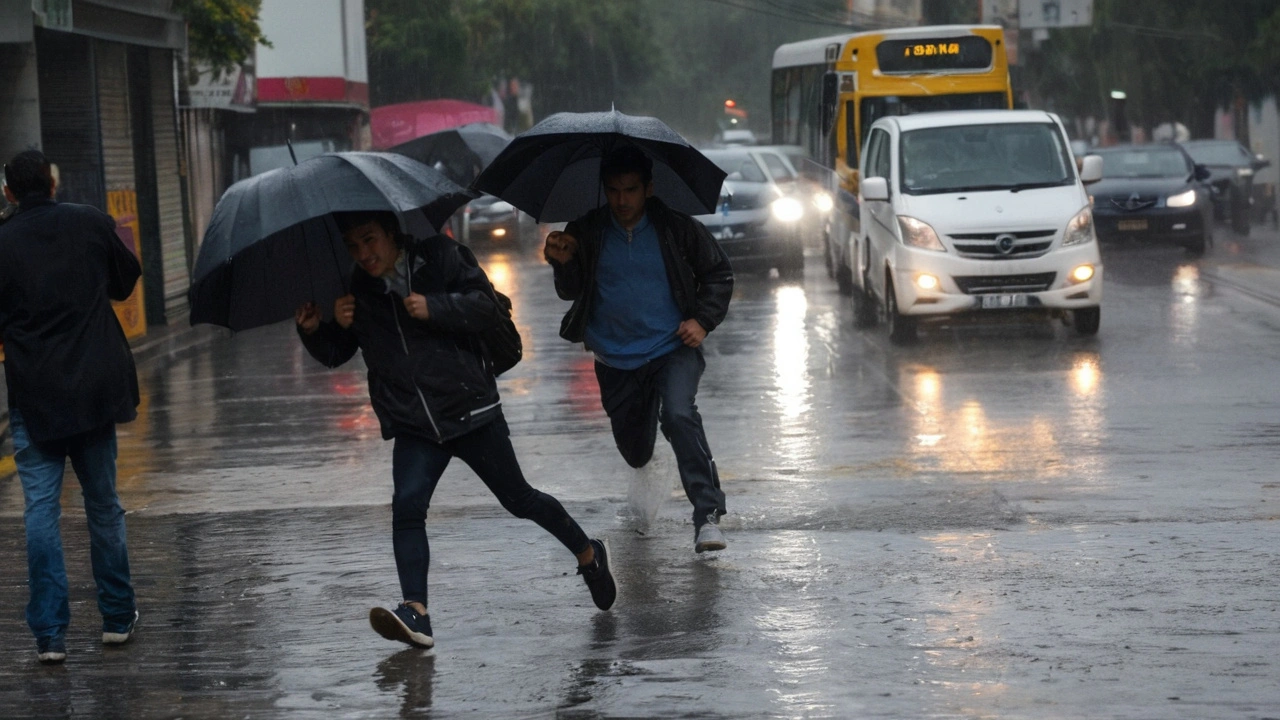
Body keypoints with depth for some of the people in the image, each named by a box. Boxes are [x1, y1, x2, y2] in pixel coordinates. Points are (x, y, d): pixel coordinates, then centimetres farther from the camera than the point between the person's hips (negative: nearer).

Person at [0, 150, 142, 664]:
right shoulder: (92, 224, 0)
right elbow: (127, 281, 15)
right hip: (96, 388, 2)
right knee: (103, 505, 14)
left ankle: (49, 632, -6)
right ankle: (117, 617, 22)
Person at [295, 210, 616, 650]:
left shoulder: (440, 257, -5)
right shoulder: (355, 290, 5)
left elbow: (486, 306, -10)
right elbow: (335, 355, 11)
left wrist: (434, 308, -23)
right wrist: (314, 330, -10)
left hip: (470, 408, -2)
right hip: (413, 425, 3)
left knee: (519, 500, 9)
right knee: (407, 505, -20)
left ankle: (588, 553, 34)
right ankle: (416, 613, -27)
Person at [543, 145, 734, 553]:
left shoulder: (676, 228, -5)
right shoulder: (587, 233, -2)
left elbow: (719, 273, 6)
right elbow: (572, 293, 4)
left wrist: (703, 320, -7)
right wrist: (563, 265, -17)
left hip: (672, 348, -3)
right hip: (615, 358, 3)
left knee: (679, 415, -30)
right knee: (635, 453, 13)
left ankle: (708, 515, -30)